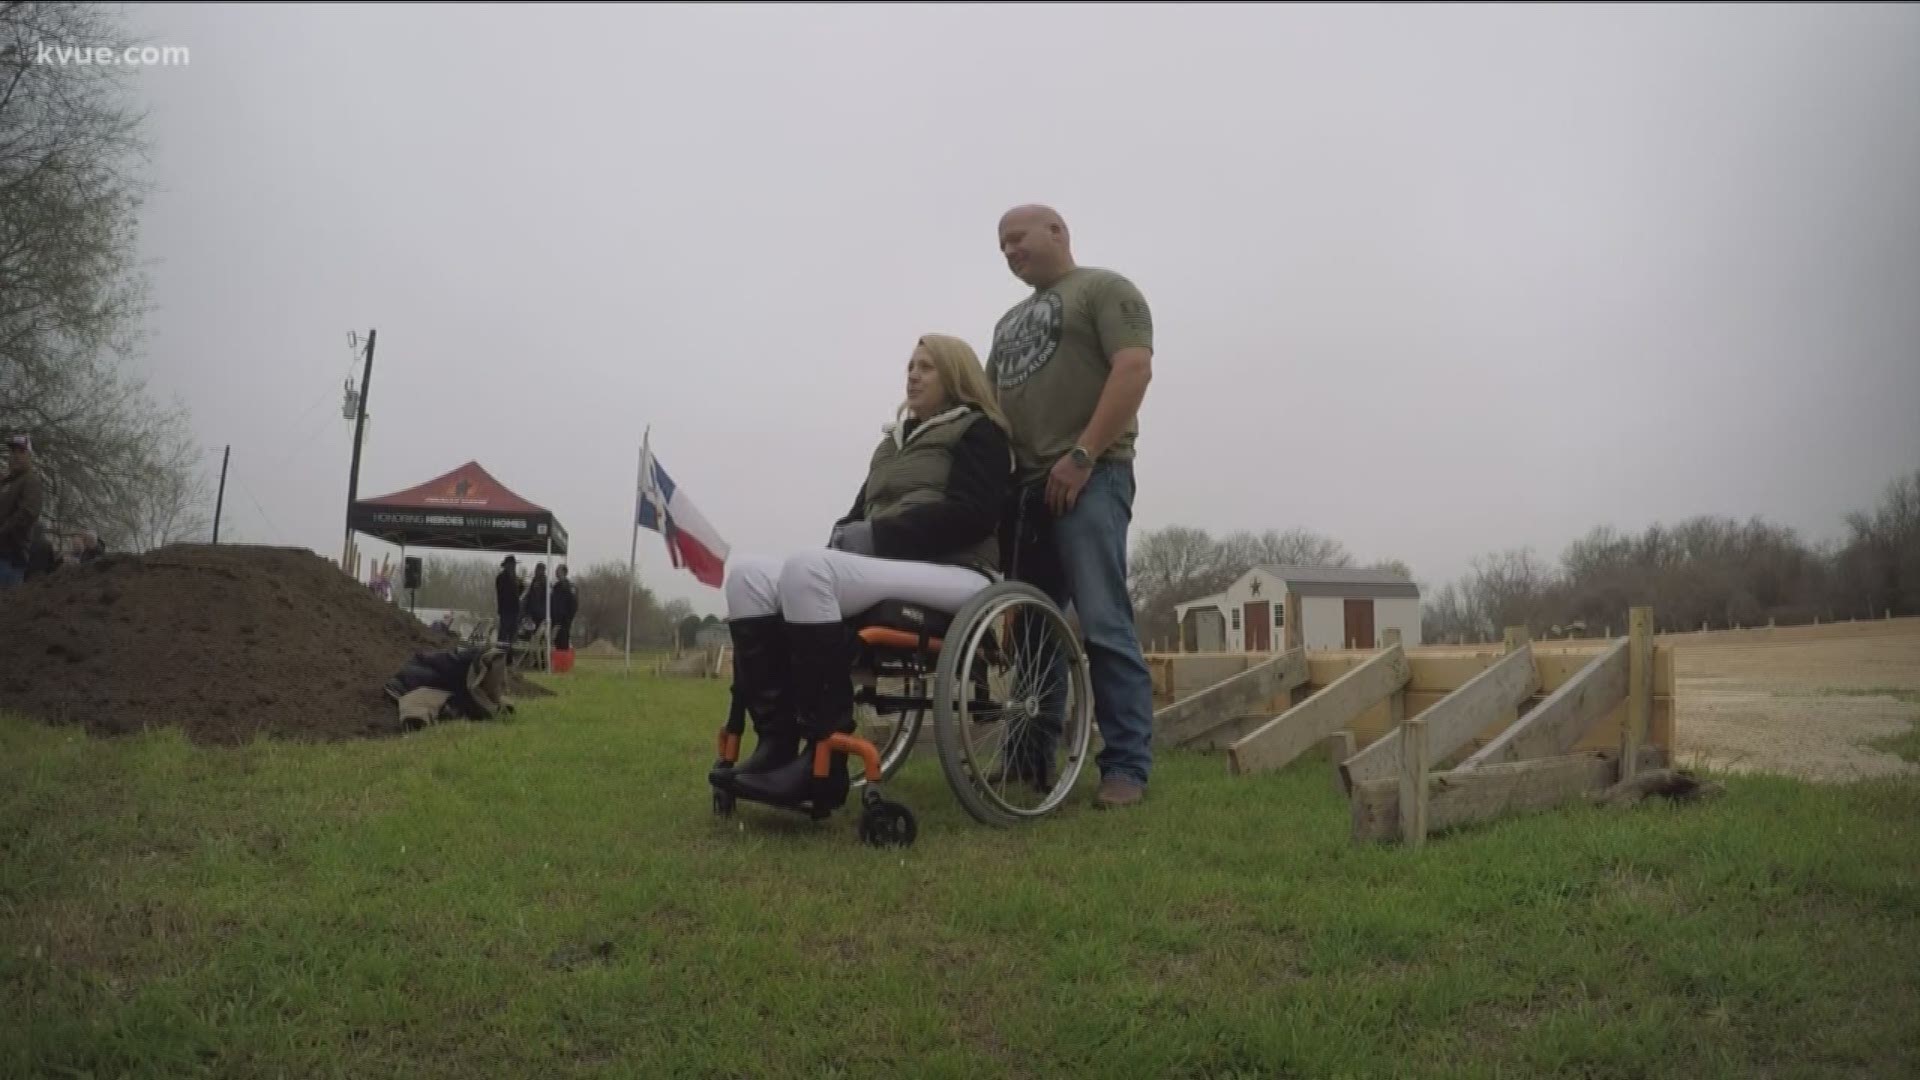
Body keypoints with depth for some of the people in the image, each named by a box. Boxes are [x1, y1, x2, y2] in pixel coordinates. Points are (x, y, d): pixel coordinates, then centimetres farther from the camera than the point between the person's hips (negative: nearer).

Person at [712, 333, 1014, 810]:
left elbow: (969, 515, -9)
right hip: (881, 568, 7)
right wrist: (844, 542, -4)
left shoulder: (979, 433, 8)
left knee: (806, 568, -33)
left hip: (955, 574, -7)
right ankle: (776, 742, -25)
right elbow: (861, 516, 21)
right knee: (748, 574, -15)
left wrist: (874, 537, -15)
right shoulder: (893, 440, 29)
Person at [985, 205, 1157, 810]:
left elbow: (1134, 369, -10)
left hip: (1087, 477, -8)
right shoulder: (1011, 320, 27)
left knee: (1103, 624, -12)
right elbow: (989, 397, 26)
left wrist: (1082, 455, -17)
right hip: (1025, 482, 8)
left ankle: (1127, 766, -9)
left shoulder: (1105, 289, 5)